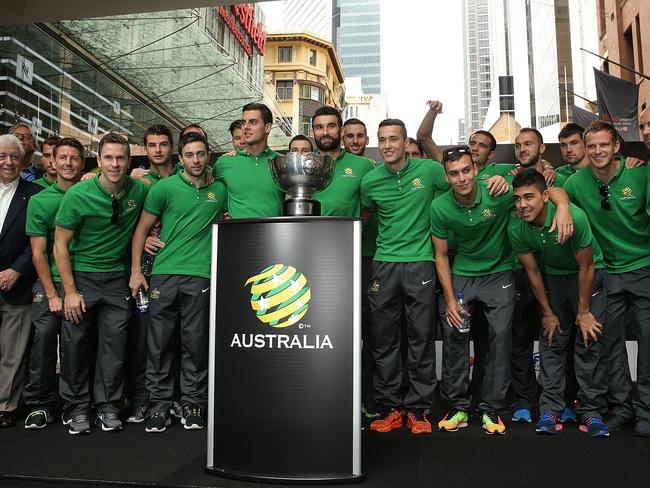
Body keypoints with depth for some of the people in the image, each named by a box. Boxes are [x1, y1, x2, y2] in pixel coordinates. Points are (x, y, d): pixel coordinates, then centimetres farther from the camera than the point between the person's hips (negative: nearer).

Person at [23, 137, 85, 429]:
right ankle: (39, 405, 9)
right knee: (43, 339, -7)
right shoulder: (40, 201, 2)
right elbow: (38, 254, 0)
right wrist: (52, 294, -6)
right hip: (51, 282, 0)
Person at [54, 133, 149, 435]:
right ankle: (76, 409, 17)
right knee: (75, 343, 2)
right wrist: (70, 291, -12)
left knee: (115, 343, 2)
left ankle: (108, 407, 16)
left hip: (116, 277, 2)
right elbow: (60, 245, -7)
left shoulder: (139, 191, -4)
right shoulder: (78, 194, -12)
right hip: (80, 276, -2)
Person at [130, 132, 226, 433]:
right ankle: (159, 405, 16)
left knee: (196, 343, 4)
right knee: (159, 343, 4)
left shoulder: (219, 190, 11)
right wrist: (135, 270, -1)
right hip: (164, 273, -1)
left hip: (200, 275, 1)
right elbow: (142, 228, 6)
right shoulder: (165, 188, 4)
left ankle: (193, 404, 17)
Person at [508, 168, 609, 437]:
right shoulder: (516, 228, -20)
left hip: (588, 274, -3)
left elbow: (586, 267, -20)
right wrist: (548, 312, -1)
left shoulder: (574, 217, -32)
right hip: (552, 277, 3)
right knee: (551, 340, -1)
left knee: (589, 340, -7)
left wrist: (583, 312, -13)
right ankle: (550, 409, 7)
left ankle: (592, 411, 4)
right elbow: (532, 271, -7)